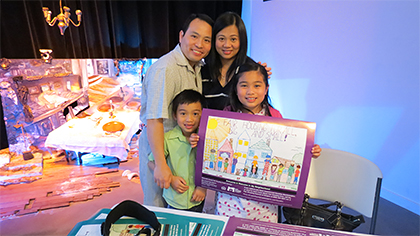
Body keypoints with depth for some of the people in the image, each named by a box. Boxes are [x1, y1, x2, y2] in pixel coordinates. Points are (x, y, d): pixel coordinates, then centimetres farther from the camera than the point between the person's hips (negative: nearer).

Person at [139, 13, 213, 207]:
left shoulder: (198, 67, 3)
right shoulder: (165, 69, -26)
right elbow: (154, 120, -30)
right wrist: (161, 164, -29)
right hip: (157, 146, -7)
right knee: (158, 208, 13)